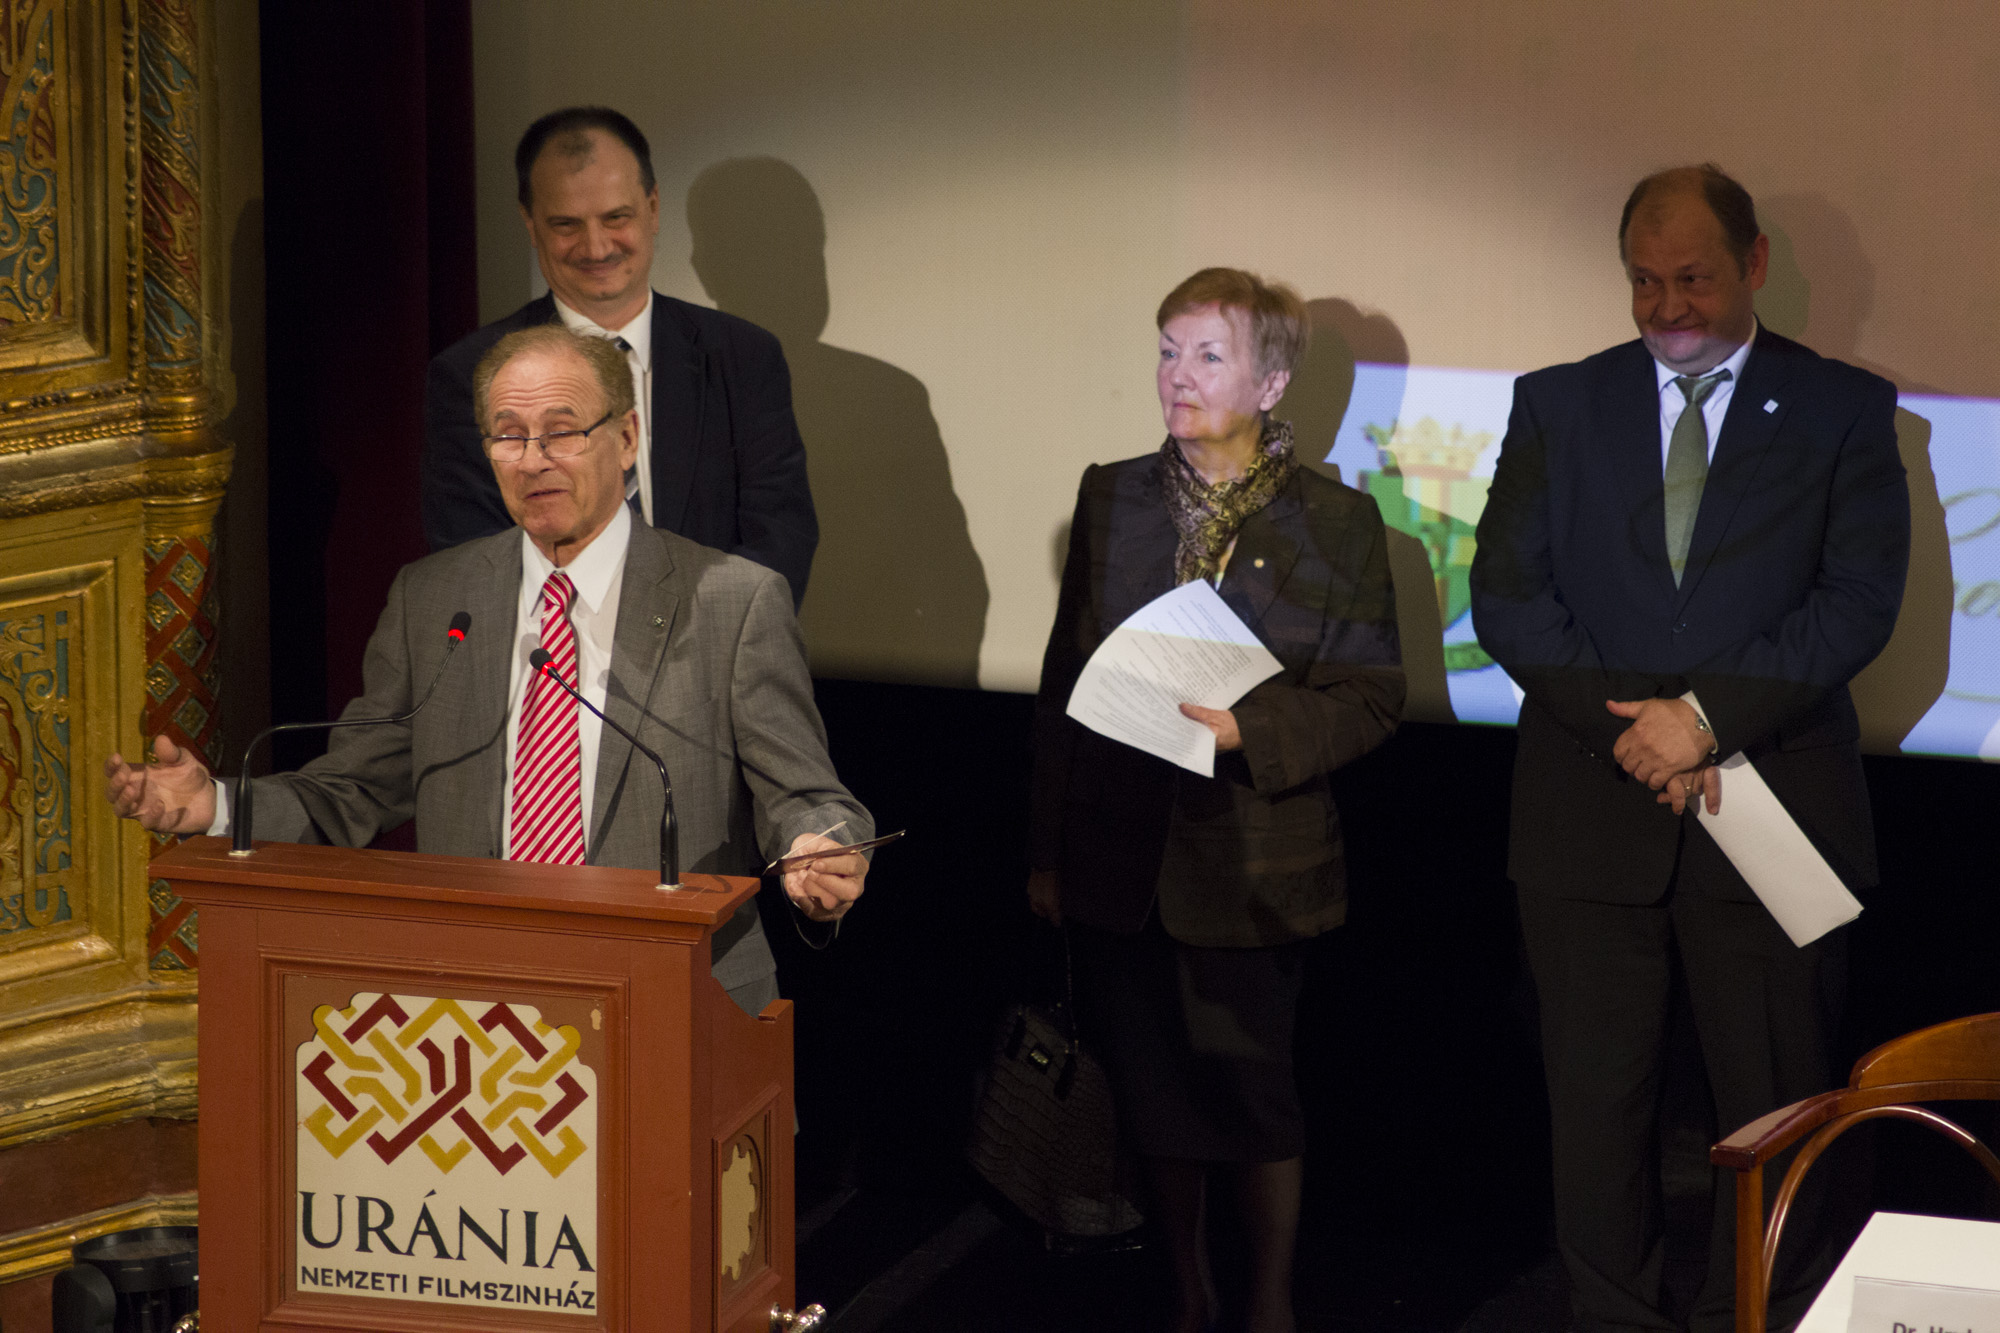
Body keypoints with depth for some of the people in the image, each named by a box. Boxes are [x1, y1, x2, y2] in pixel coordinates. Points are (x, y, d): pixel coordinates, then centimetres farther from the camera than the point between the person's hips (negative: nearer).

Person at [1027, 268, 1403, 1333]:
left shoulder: (1336, 523, -3)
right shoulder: (1111, 498, 7)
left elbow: (1372, 696, -4)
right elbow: (1062, 682, 10)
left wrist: (1252, 728, -21)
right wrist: (1047, 850, 9)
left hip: (1251, 870, -3)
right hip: (1122, 860, 3)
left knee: (1250, 1091, 1)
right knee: (1153, 1092, 10)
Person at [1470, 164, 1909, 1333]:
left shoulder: (1845, 411, 4)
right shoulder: (1559, 406, 10)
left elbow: (1860, 602, -6)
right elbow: (1507, 593, 2)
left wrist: (1711, 712, -17)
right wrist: (1625, 723, -12)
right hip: (1592, 813, 2)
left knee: (1777, 1110, 1)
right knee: (1598, 1104, 6)